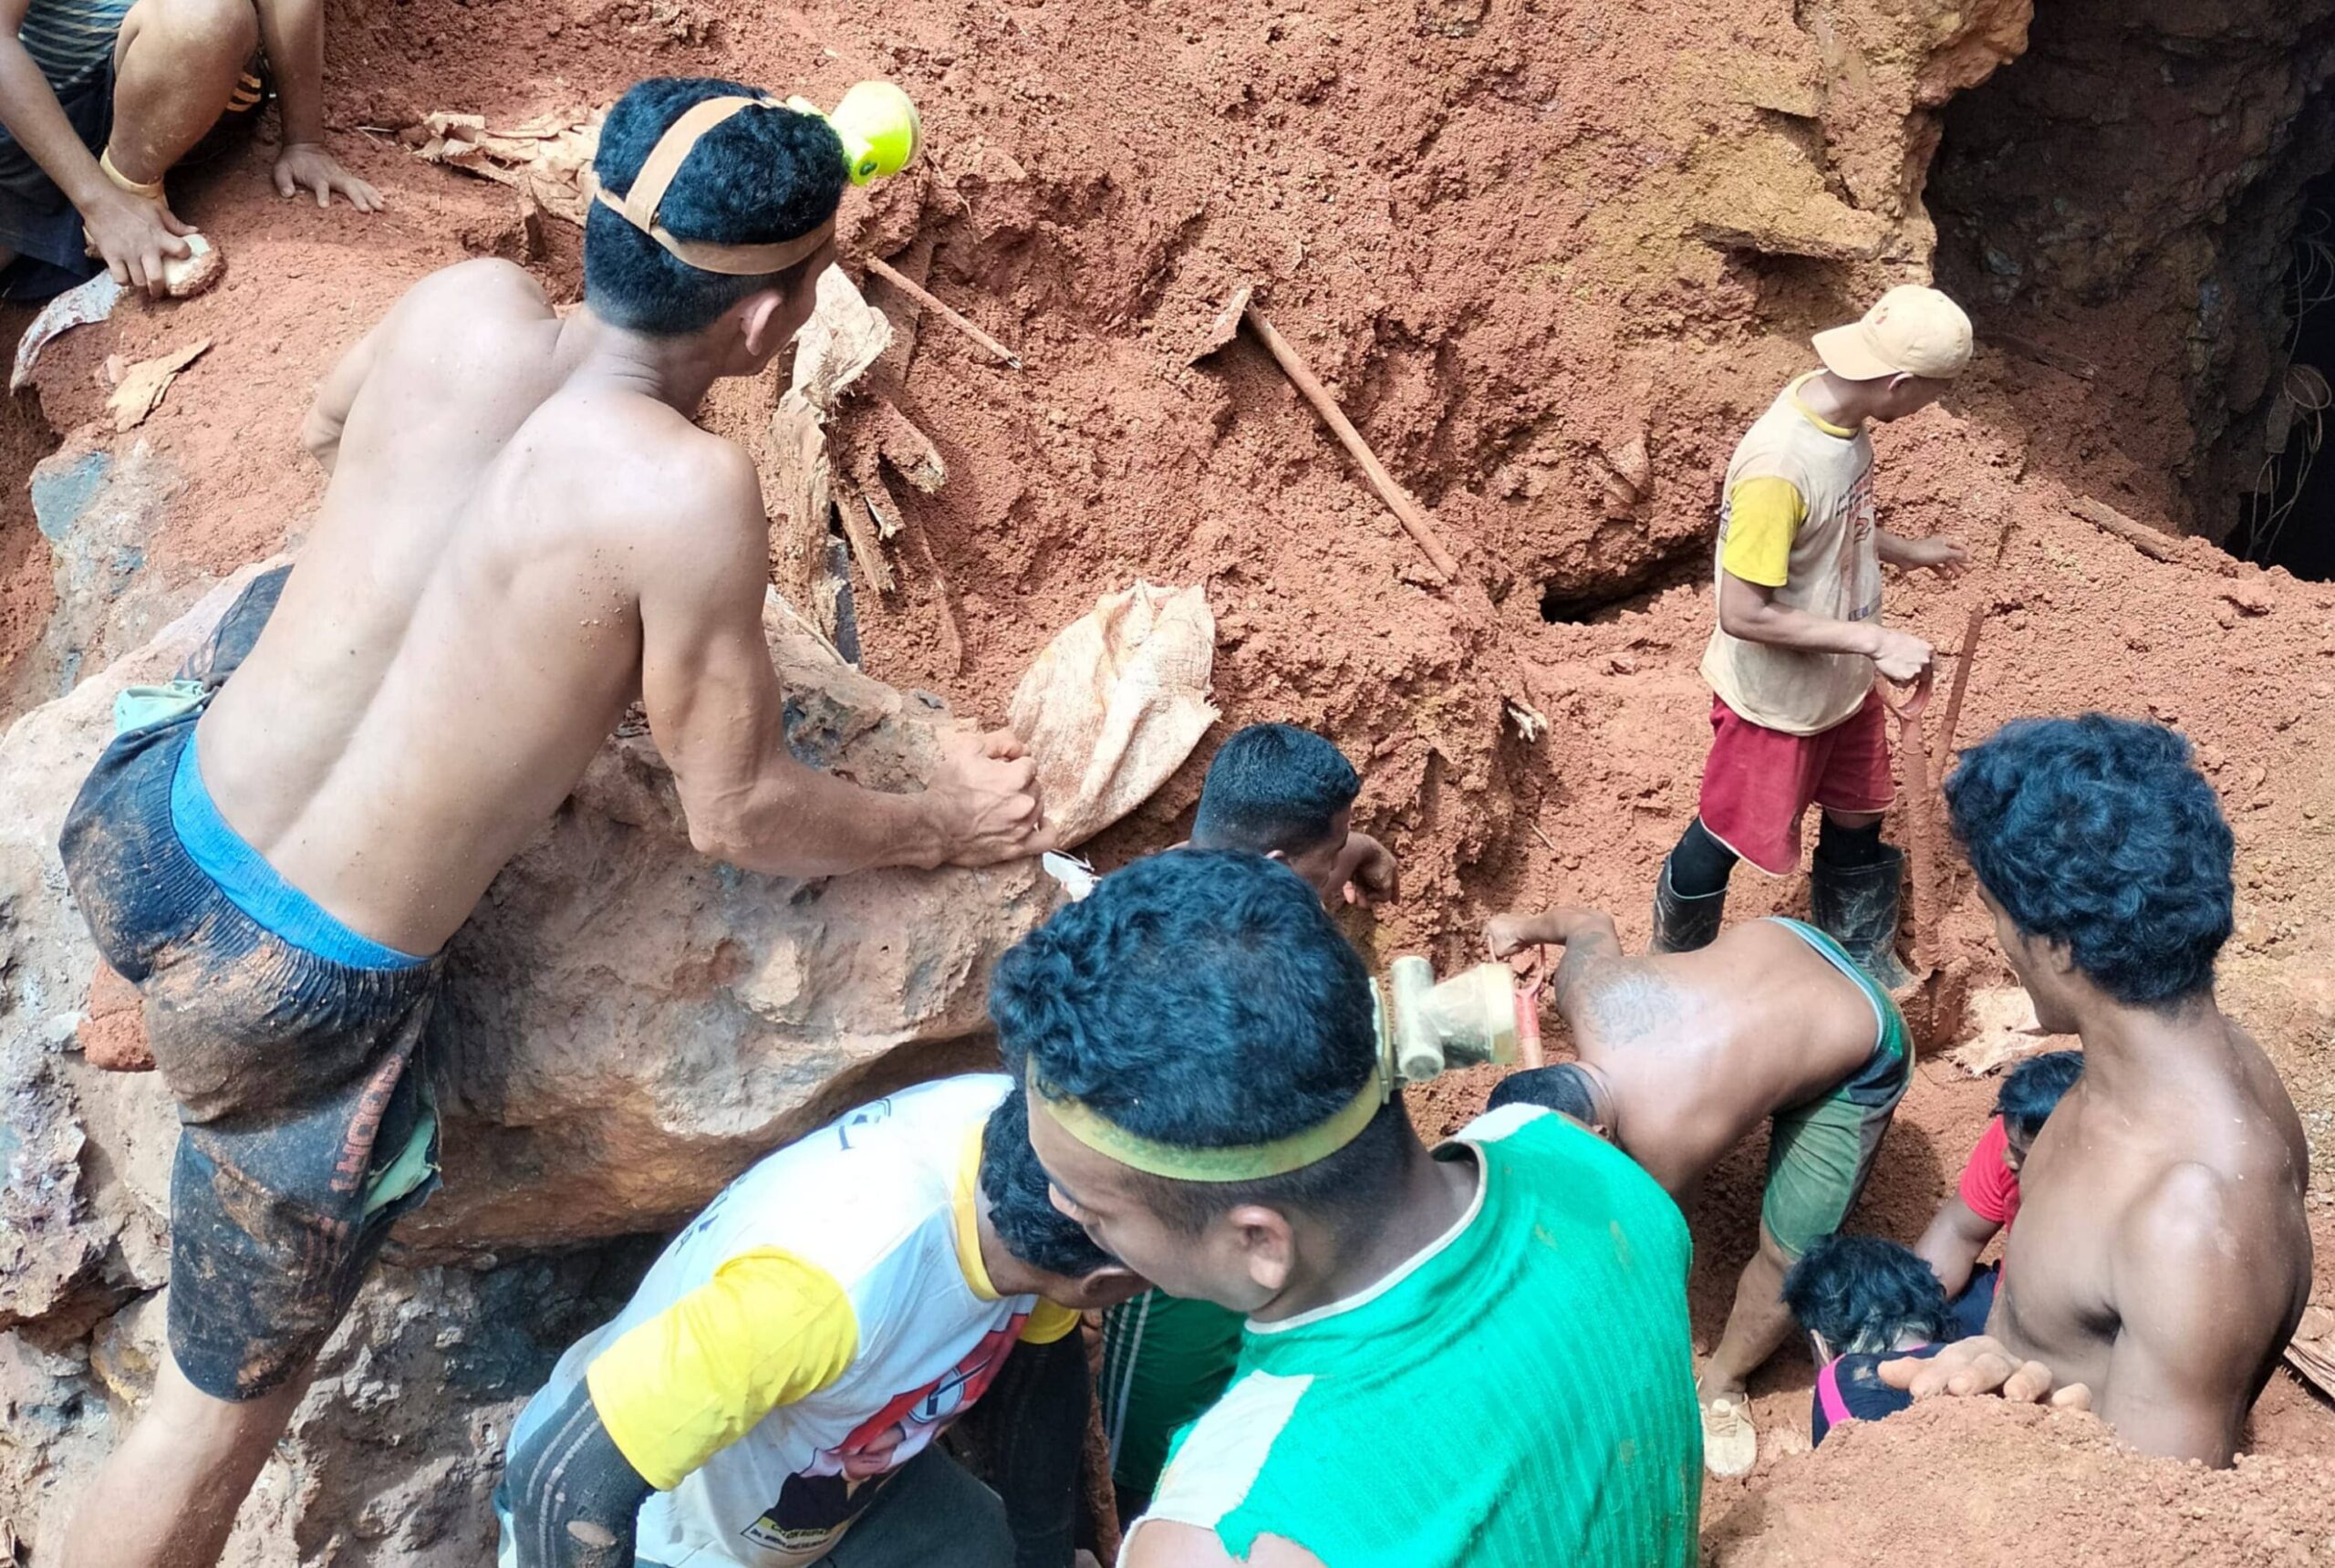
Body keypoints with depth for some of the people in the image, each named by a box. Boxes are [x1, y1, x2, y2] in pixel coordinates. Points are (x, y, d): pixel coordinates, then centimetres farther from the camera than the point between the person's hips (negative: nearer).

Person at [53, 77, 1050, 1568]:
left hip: (145, 830, 7)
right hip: (297, 1000, -6)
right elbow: (740, 816, -12)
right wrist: (948, 825, 5)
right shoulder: (687, 491, -24)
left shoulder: (465, 304, -7)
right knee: (228, 1409, 16)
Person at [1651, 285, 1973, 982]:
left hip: (1843, 683, 8)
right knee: (1724, 841, 13)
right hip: (1775, 700, -8)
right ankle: (1675, 971, 39)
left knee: (1857, 821, 24)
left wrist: (1908, 552, 22)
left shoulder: (1839, 412, -9)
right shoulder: (1779, 468, -36)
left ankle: (1861, 958, 48)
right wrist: (1874, 639, -28)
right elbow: (1744, 614, -30)